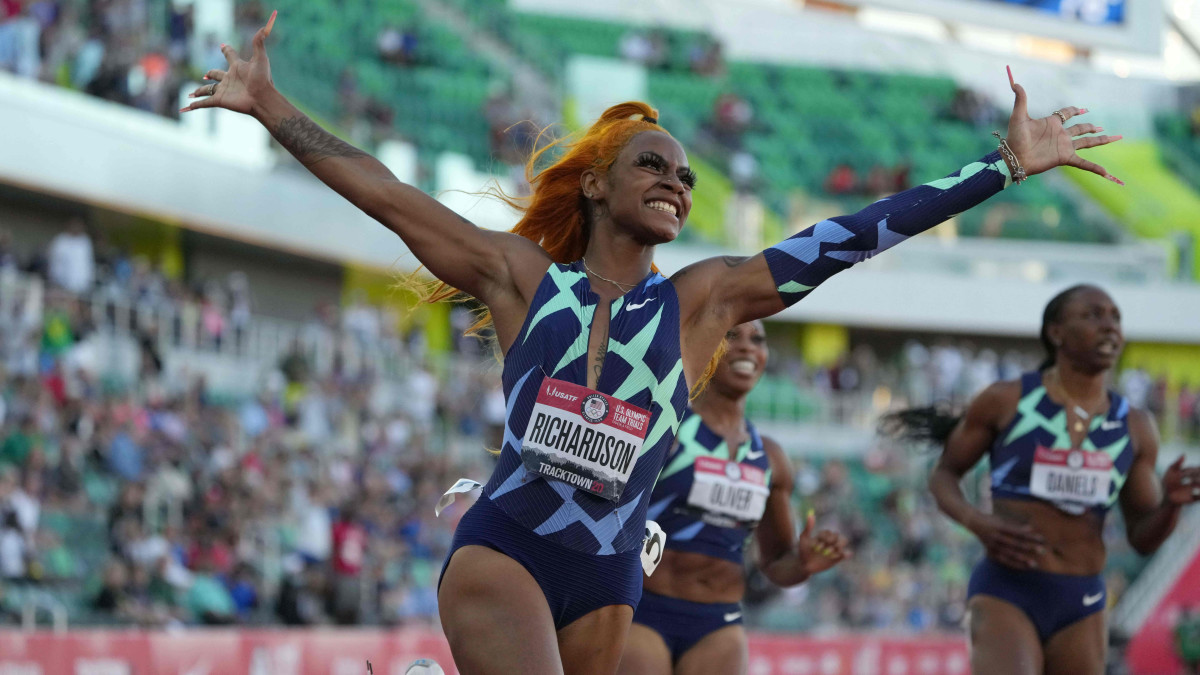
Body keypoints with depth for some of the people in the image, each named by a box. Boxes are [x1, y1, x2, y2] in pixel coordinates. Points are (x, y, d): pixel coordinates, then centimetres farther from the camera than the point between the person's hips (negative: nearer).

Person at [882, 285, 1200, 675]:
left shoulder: (1134, 428, 7)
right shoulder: (1005, 402, -1)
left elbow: (1142, 539, 10)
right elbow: (945, 474, 9)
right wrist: (977, 522, -12)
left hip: (1082, 601, 4)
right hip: (1006, 593, -4)